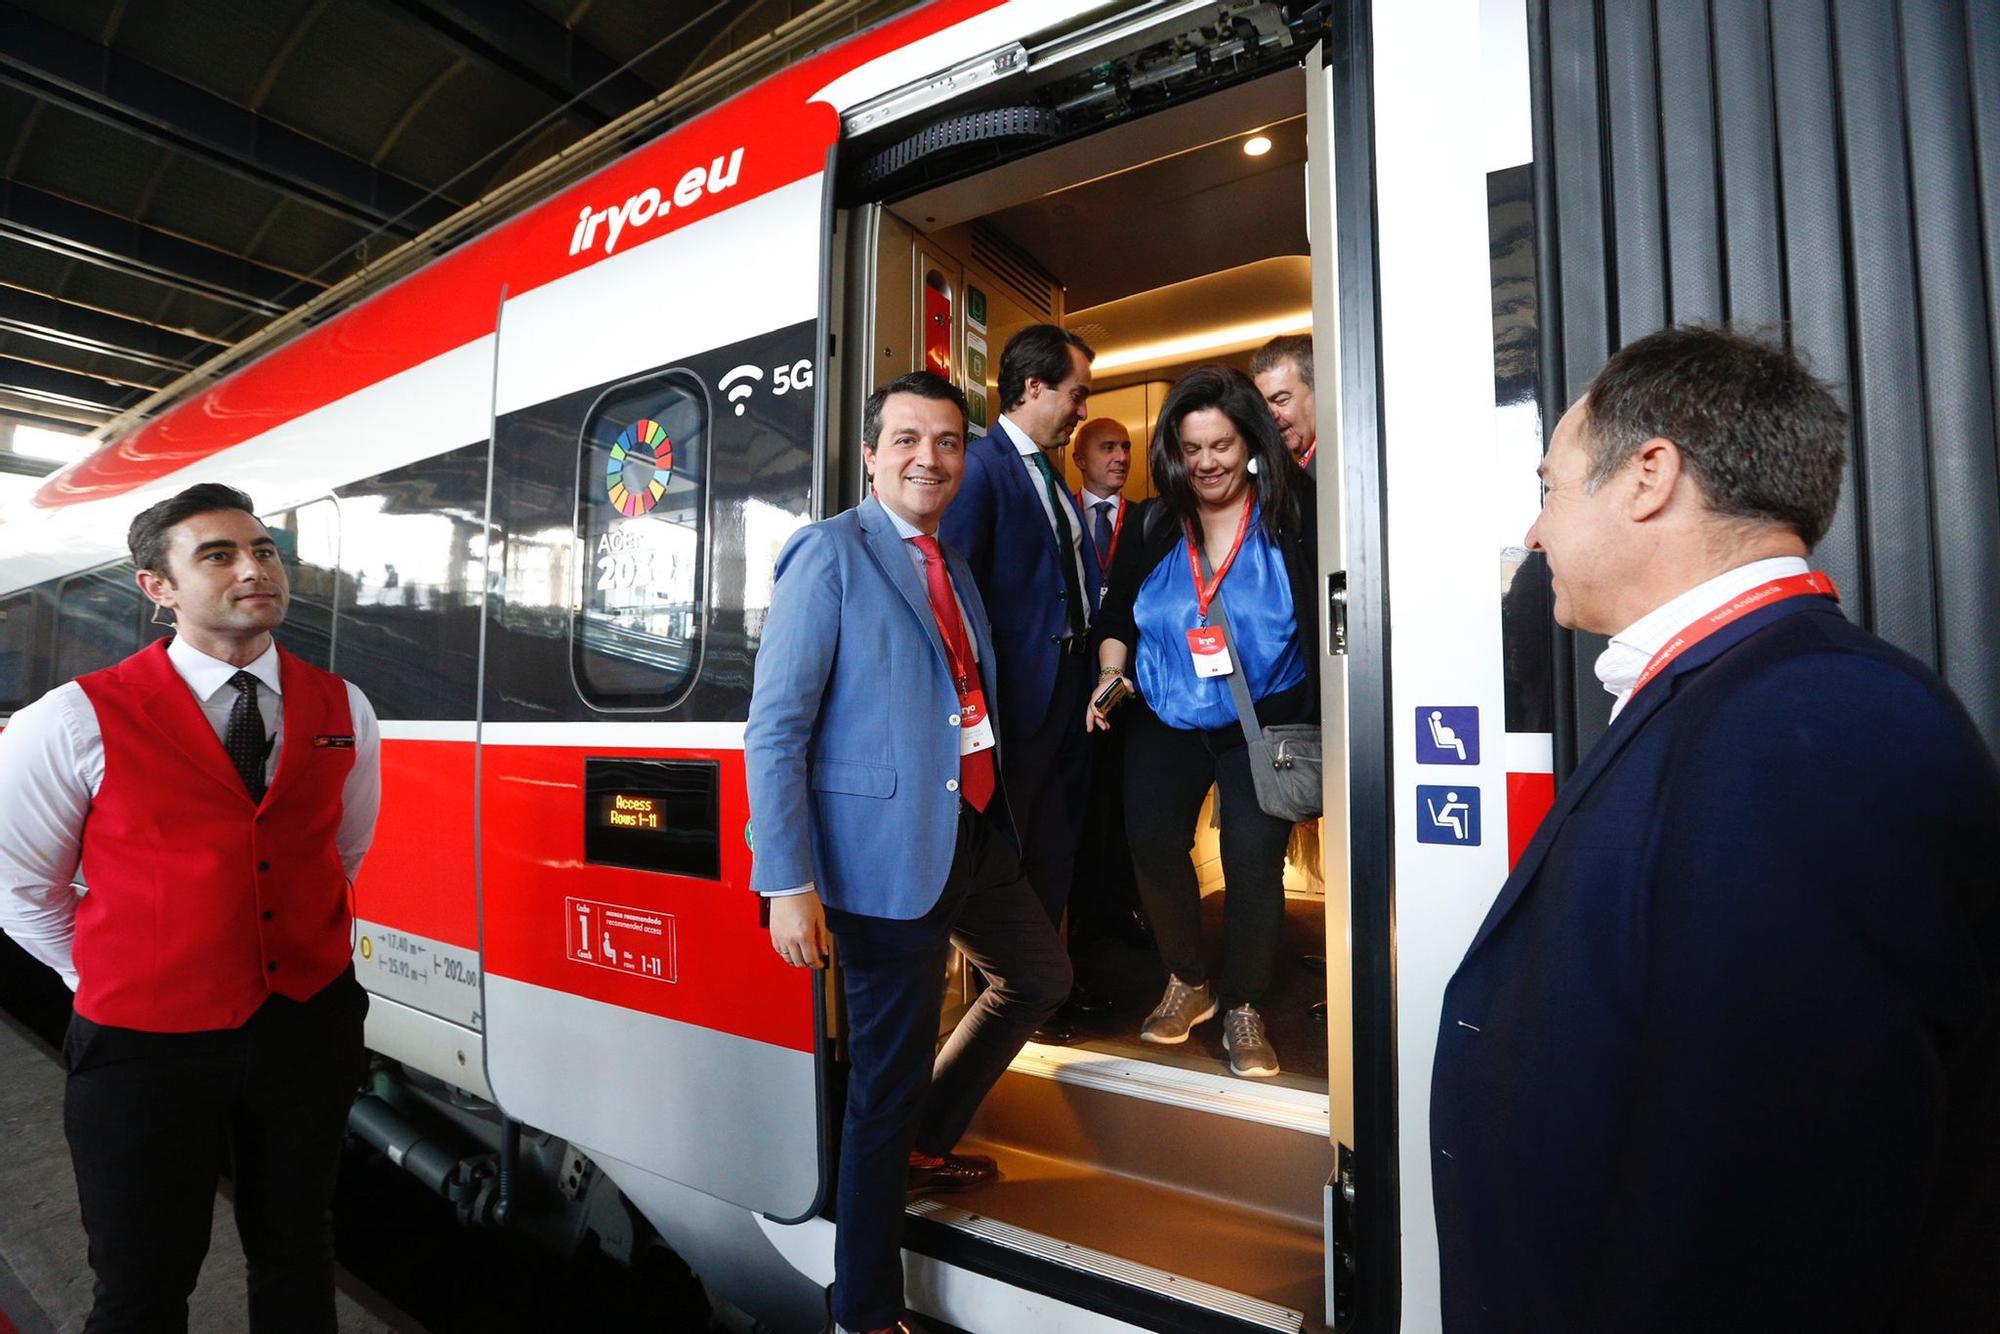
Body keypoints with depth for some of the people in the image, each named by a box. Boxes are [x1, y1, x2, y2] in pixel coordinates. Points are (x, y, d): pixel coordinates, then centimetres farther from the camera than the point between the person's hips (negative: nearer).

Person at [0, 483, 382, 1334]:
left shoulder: (344, 712, -2)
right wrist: (112, 977, 2)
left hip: (309, 1030, 2)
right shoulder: (79, 721, -11)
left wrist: (307, 947, 12)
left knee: (296, 1258, 20)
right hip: (146, 1043, -2)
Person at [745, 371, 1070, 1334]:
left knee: (1039, 978, 26)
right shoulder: (831, 553, -10)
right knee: (888, 1081, 3)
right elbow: (775, 729, -15)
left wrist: (997, 813, 14)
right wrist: (789, 882, -20)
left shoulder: (953, 570, 13)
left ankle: (924, 1146, 46)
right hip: (887, 851, -9)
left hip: (979, 837, 9)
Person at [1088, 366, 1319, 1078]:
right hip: (1165, 724, 3)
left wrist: (1321, 716, -18)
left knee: (1253, 860, -4)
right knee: (1153, 844, 0)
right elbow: (1116, 613, 10)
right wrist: (1112, 673, -6)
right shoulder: (1153, 527, 2)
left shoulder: (1294, 517, -8)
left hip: (1264, 726, -3)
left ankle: (1244, 1010, 21)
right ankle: (1187, 983, 27)